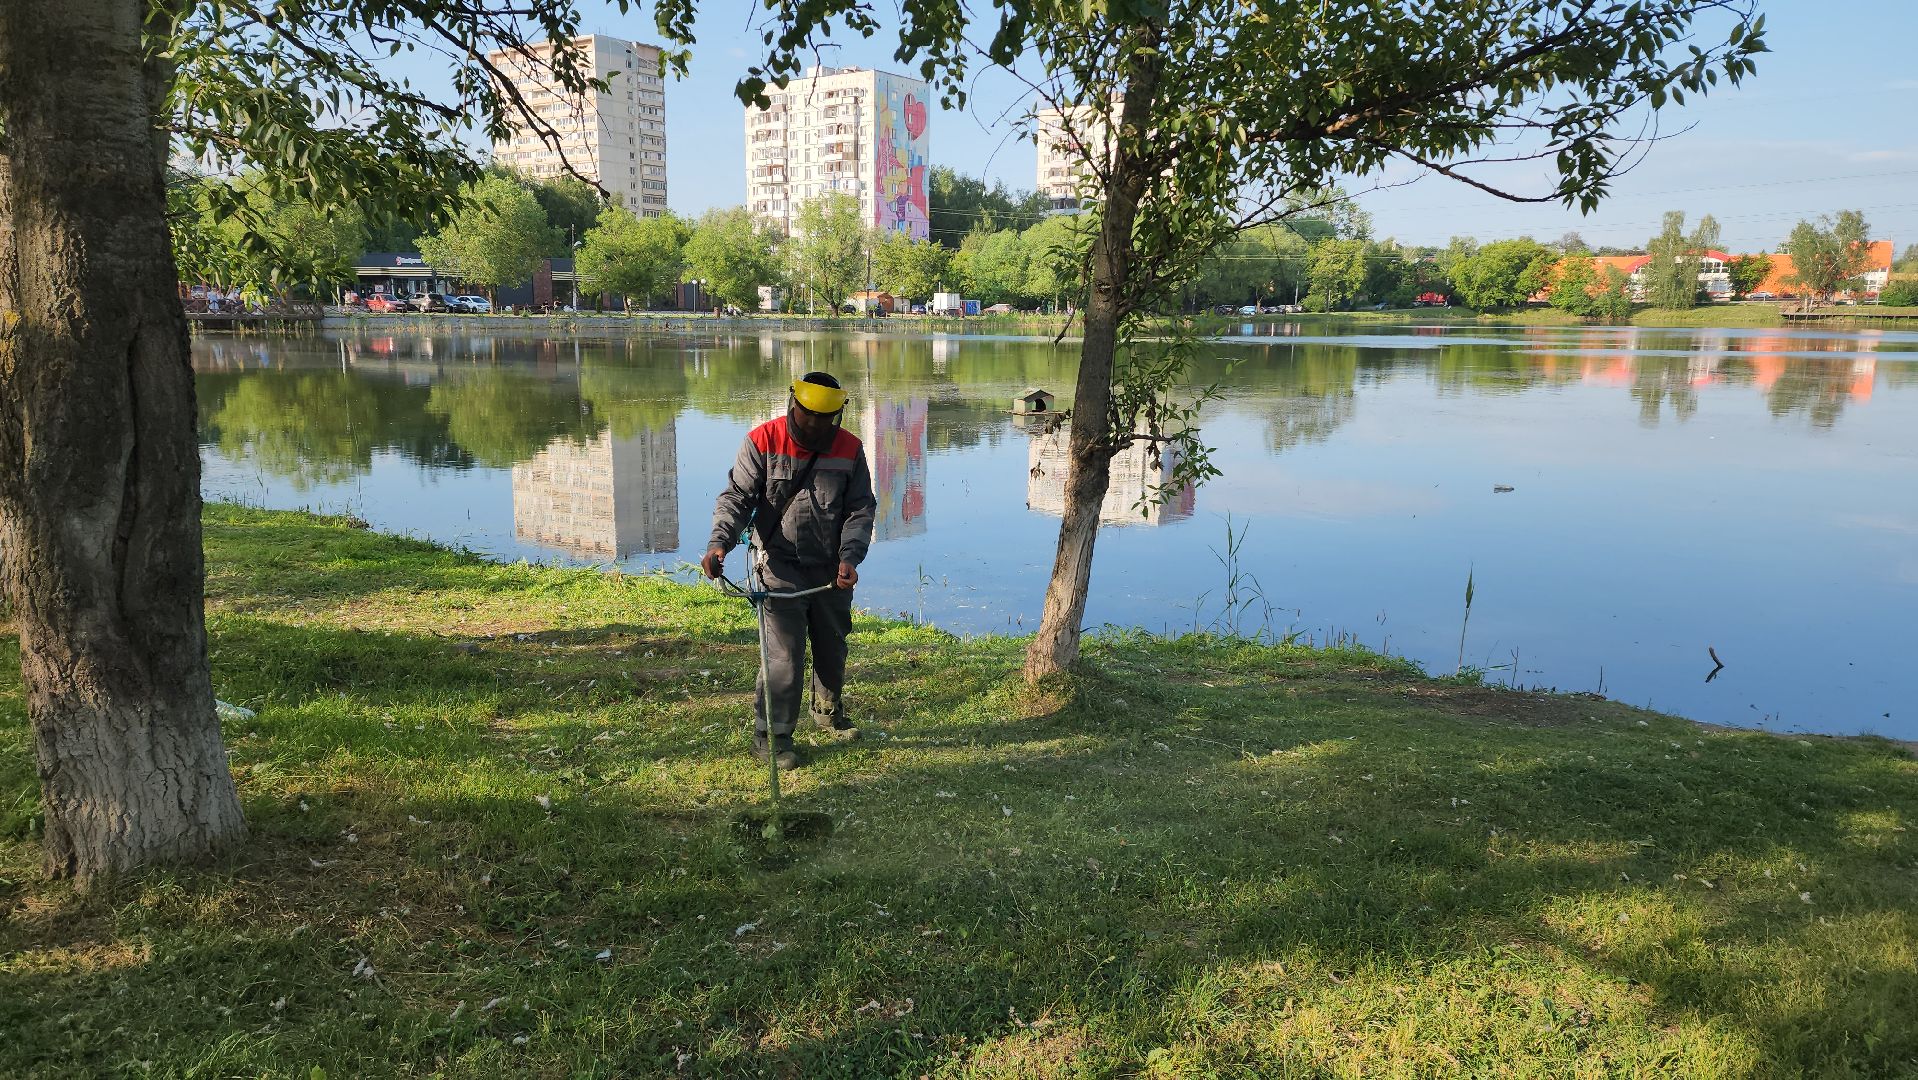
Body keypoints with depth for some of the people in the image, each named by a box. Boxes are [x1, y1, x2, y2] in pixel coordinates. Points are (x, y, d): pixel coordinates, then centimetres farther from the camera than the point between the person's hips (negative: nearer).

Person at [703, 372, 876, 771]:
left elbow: (861, 509, -1)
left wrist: (849, 557, -15)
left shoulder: (849, 449, -2)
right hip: (780, 568, -4)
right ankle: (770, 737, 5)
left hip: (833, 570, 4)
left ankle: (829, 713, 43)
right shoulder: (762, 441, -10)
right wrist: (720, 541, -28)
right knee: (783, 655, -8)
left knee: (833, 648, 19)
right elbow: (737, 496, -12)